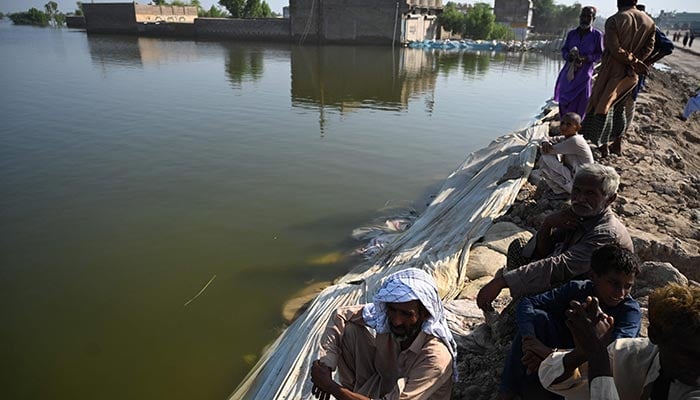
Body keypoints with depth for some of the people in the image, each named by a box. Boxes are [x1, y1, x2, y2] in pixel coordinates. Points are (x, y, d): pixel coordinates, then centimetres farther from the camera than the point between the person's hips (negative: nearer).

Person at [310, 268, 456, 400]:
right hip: (379, 381, 5)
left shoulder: (436, 358, -35)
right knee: (349, 329, -13)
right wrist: (326, 364, -18)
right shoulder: (383, 316, -21)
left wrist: (330, 386, -30)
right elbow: (340, 315, -8)